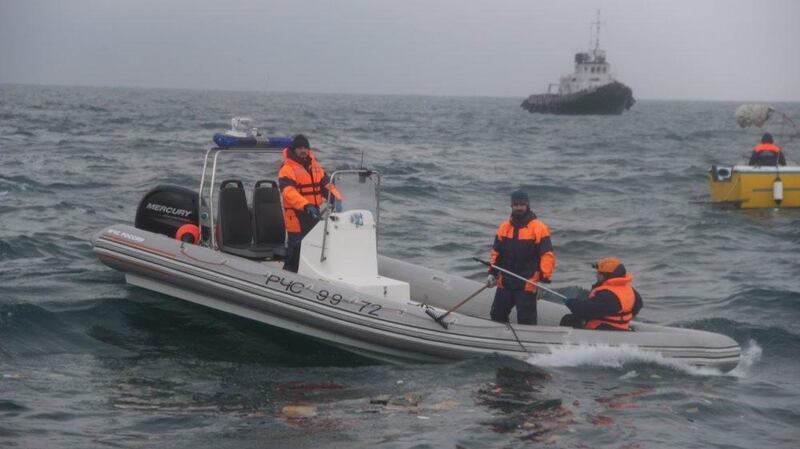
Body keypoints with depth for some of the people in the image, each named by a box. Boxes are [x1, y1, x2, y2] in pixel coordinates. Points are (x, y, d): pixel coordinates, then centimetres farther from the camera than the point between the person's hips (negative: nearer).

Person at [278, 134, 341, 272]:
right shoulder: (287, 169, -11)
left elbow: (326, 184, 14)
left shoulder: (315, 166, 14)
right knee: (295, 249, -6)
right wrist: (306, 205, -37)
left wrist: (336, 199, -6)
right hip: (296, 216, -7)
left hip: (314, 214, 7)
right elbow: (288, 191, -25)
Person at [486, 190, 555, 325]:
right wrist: (492, 273, 6)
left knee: (526, 321, -4)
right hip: (504, 282, 6)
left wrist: (544, 279, -19)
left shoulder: (539, 228, -9)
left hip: (527, 285, -6)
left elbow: (547, 255, -12)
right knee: (497, 315, 14)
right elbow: (496, 252, 15)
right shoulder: (504, 227, 8)